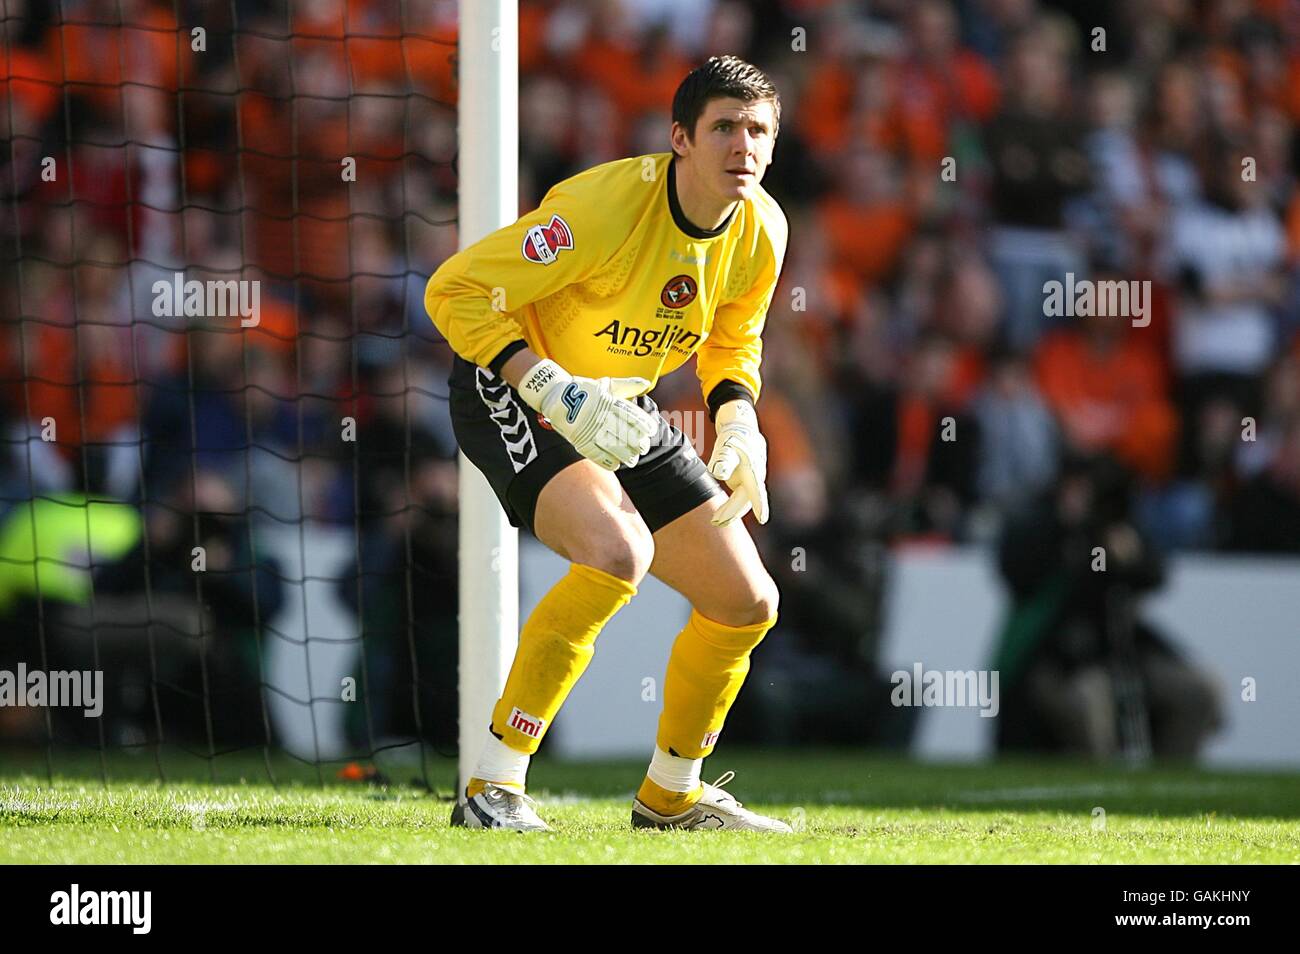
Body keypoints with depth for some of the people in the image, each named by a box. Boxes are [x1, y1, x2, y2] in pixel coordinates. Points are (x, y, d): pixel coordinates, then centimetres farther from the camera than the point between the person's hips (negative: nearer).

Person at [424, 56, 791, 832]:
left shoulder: (760, 230, -6)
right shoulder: (604, 207, -29)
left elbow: (733, 340, 15)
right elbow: (454, 291, -27)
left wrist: (738, 422, -6)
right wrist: (556, 393, -35)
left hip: (627, 411, 8)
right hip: (515, 395, -8)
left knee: (747, 601, 5)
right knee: (618, 549, -34)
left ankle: (670, 795, 30)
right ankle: (492, 791, -29)